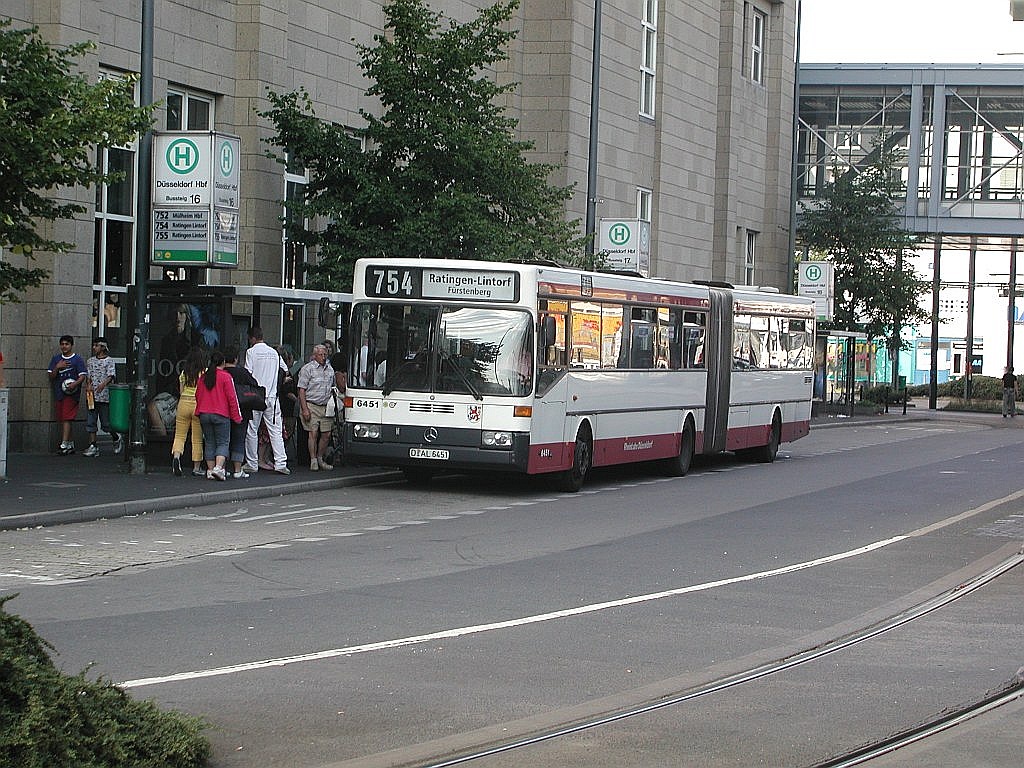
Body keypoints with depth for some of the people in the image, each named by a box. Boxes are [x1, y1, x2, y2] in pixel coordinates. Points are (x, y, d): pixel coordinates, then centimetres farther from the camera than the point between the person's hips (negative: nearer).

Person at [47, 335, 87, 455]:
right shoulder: (56, 358, 12)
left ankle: (64, 445, -18)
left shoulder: (78, 359, -1)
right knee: (61, 420, 8)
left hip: (71, 393, -5)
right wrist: (57, 367, -8)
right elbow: (51, 376, 10)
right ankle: (70, 444, 18)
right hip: (58, 393, 5)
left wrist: (75, 384, -24)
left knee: (67, 419, -13)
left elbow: (82, 376, -5)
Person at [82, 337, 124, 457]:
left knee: (106, 422, -1)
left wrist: (103, 384, -30)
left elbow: (111, 375, -12)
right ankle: (93, 446, 1)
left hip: (104, 396, -5)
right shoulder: (90, 361, 15)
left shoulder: (109, 360, -1)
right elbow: (88, 375, 9)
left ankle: (117, 439, 24)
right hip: (91, 395, 5)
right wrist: (89, 385, -12)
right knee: (90, 422, -1)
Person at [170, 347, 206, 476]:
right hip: (198, 405, -2)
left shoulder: (184, 373, 5)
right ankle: (196, 467, 10)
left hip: (184, 403, 2)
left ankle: (176, 456, -20)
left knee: (179, 435, 7)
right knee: (197, 438, 6)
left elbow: (181, 392, 8)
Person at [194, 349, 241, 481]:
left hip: (204, 414, 4)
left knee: (209, 443, 11)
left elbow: (198, 395, 14)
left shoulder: (203, 377, 7)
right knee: (223, 443, 0)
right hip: (221, 415, -4)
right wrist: (236, 416, -3)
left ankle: (210, 470, 10)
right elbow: (232, 398, -8)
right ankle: (218, 467, -19)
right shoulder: (226, 376, -7)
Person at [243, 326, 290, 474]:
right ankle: (281, 463, -7)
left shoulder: (251, 352, -4)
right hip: (272, 396, 4)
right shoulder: (274, 352, 11)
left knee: (252, 431, 5)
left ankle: (252, 464, 9)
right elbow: (285, 370, 21)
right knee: (275, 430, 2)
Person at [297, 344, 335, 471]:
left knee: (326, 434, 4)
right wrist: (305, 409, -15)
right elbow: (302, 390, -8)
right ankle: (313, 460, 0)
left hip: (326, 407, 6)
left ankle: (320, 458, 18)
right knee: (313, 433, -7)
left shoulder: (330, 369, 14)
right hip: (311, 406, -6)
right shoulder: (307, 369, -5)